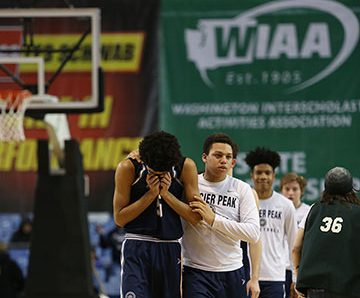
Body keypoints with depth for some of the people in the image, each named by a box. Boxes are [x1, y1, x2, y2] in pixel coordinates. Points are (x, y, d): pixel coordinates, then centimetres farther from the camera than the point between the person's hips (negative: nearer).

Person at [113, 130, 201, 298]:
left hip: (170, 250, 3)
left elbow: (196, 217, -2)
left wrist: (166, 194, -12)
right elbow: (119, 218, -5)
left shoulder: (186, 167, -2)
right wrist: (151, 194, -13)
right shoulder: (128, 168, -7)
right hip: (137, 249, -3)